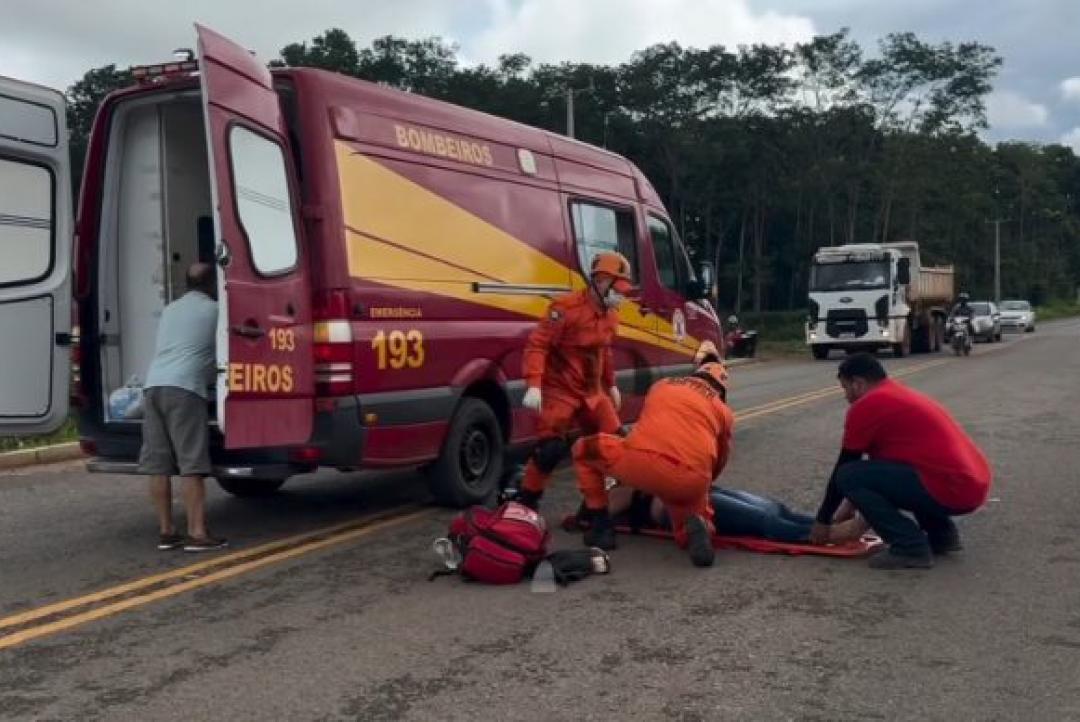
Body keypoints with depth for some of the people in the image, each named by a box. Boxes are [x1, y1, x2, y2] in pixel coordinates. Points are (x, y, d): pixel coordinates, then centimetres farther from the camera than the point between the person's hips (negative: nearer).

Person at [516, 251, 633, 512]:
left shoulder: (611, 315, 8)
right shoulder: (566, 308, -19)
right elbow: (537, 344, -22)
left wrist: (611, 385, 25)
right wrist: (534, 385, -30)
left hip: (592, 391, 8)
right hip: (559, 390, -8)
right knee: (551, 448, -15)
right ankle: (526, 501, 3)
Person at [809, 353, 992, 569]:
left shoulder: (865, 407, -4)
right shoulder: (902, 396, 24)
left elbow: (844, 467, 3)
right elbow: (881, 463, 32)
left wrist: (823, 520, 14)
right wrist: (852, 507, 38)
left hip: (950, 489, -9)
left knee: (849, 476, -8)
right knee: (888, 468, 31)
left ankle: (912, 548, -8)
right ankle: (942, 534, 20)